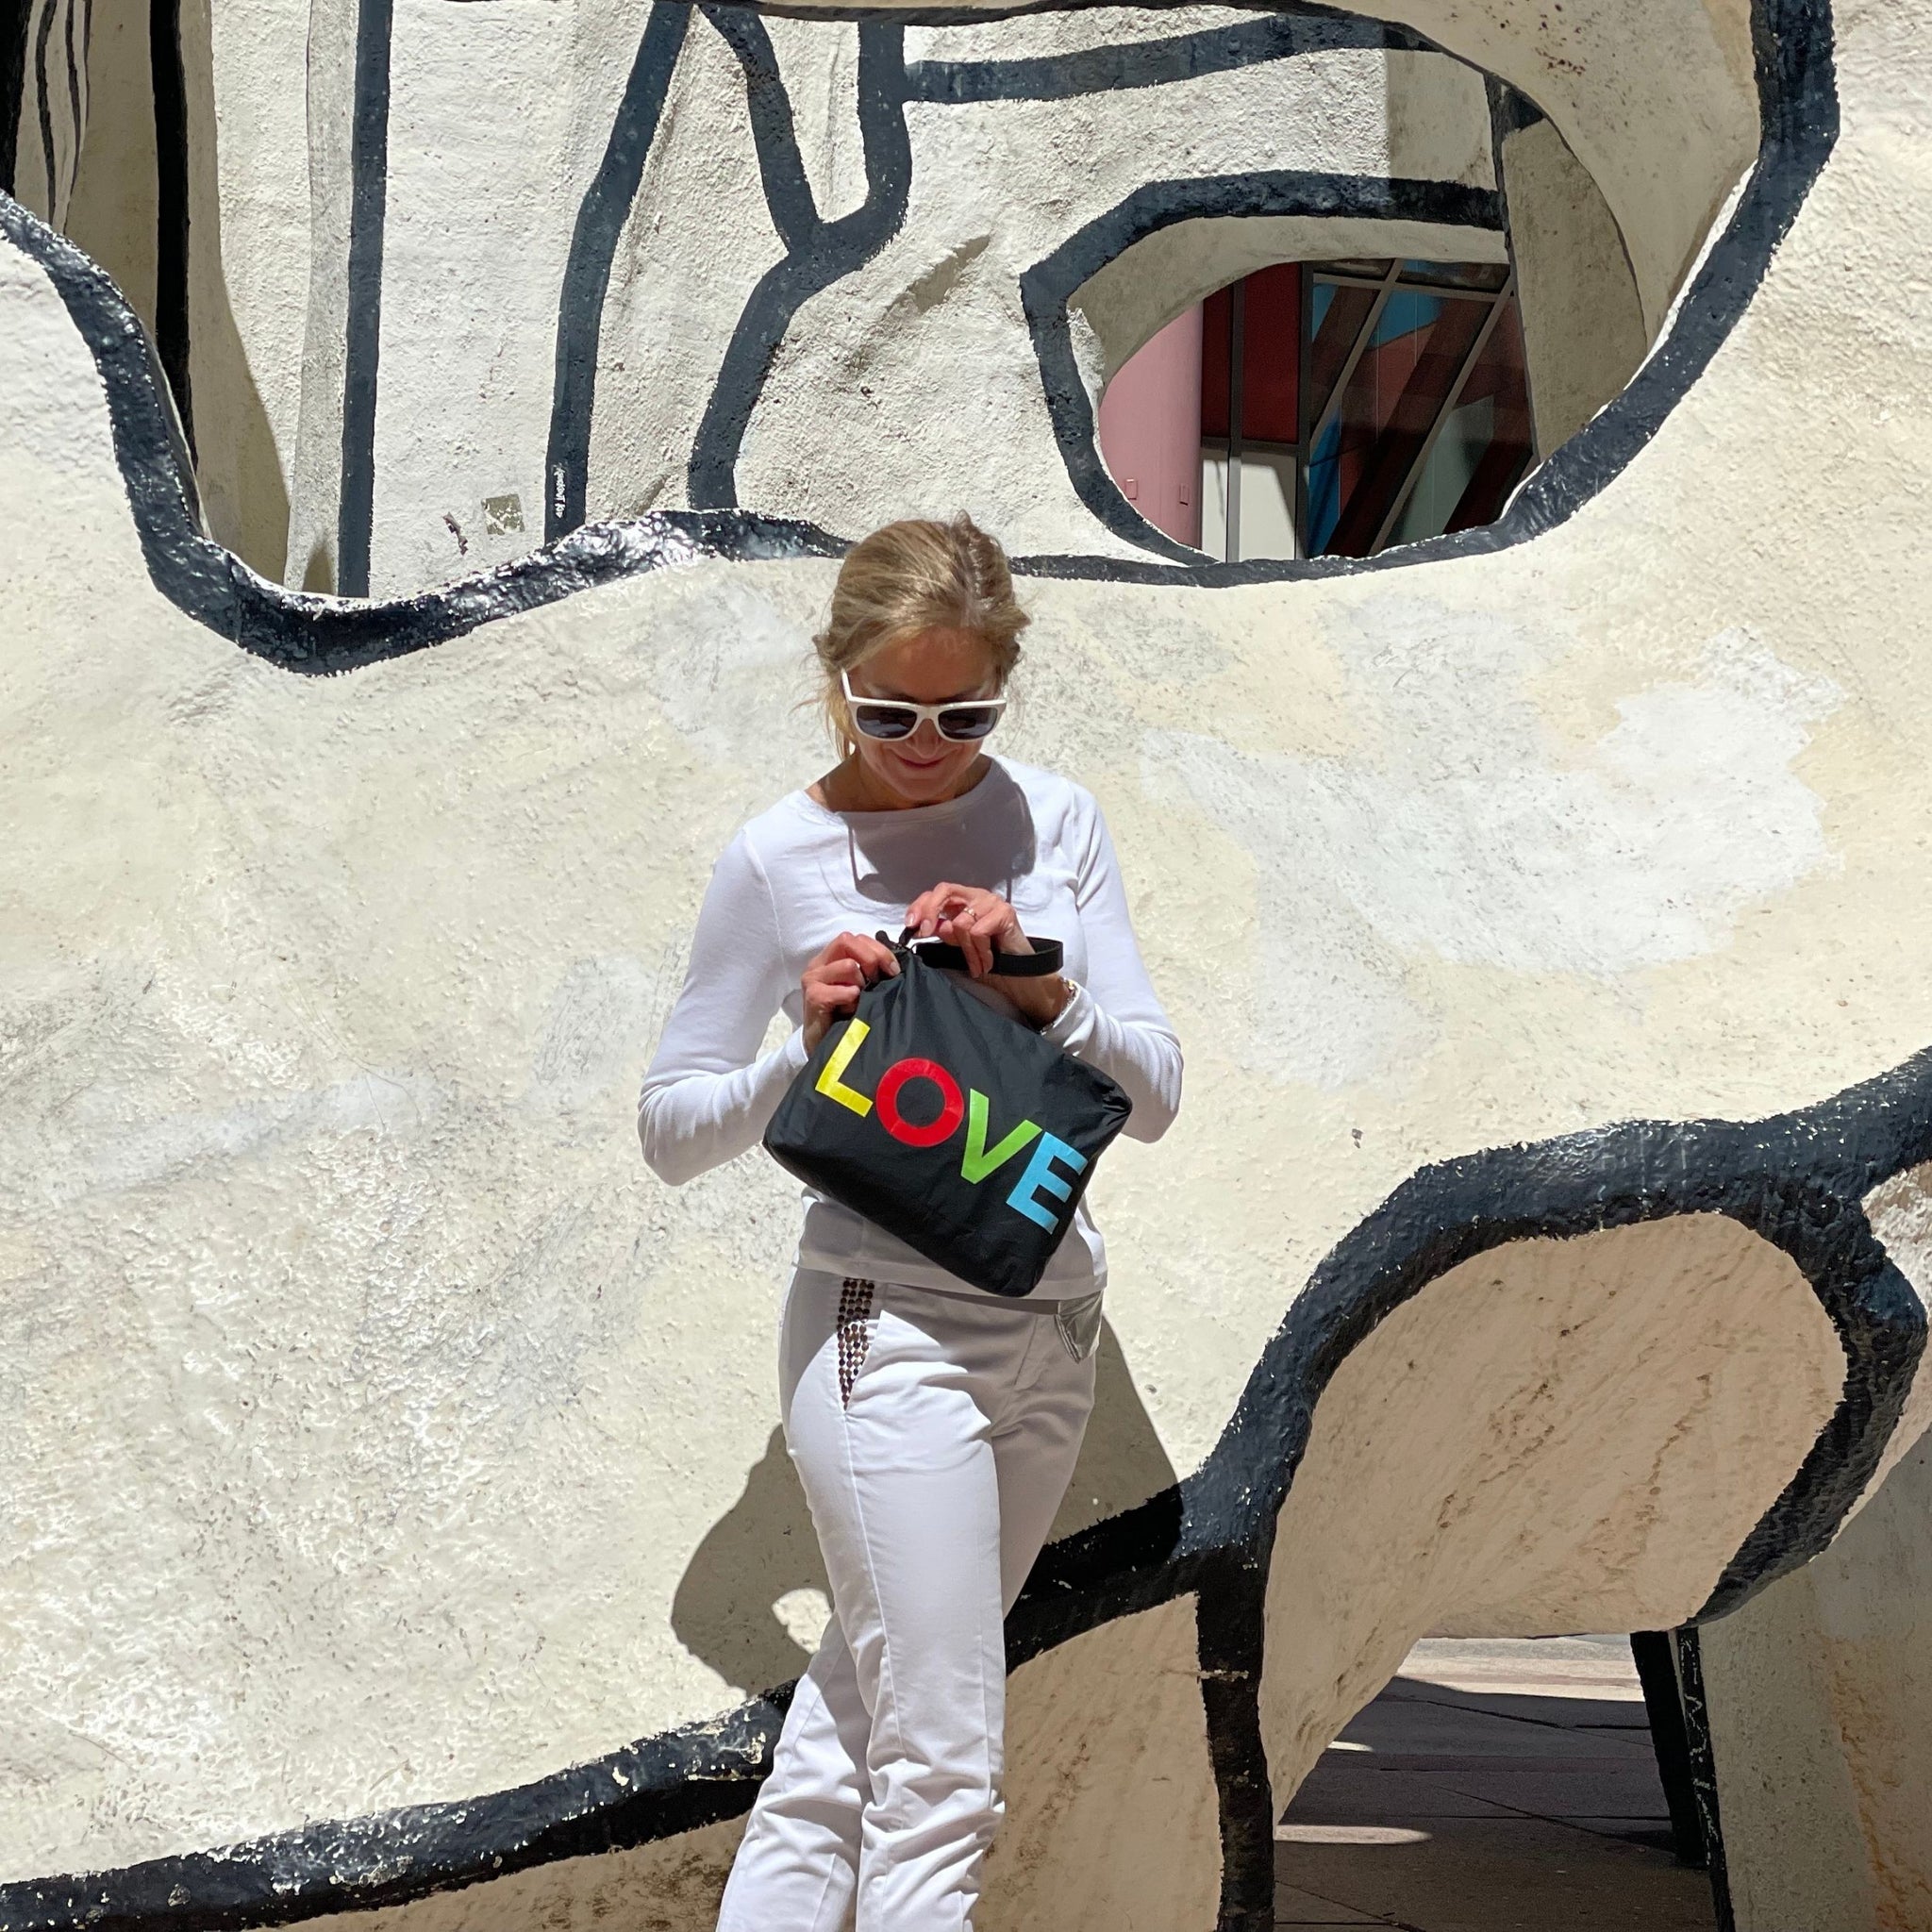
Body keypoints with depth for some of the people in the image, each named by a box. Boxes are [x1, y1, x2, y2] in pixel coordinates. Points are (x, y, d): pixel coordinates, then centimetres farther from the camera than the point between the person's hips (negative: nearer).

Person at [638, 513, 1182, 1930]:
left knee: (857, 1726, 16)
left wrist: (1037, 988, -15)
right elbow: (672, 1132, 0)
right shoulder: (779, 861, -6)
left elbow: (1155, 1096, 2)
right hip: (890, 1331, -5)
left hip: (1050, 1326, 5)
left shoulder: (1054, 823, 3)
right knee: (940, 1776, -5)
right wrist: (810, 1046, -16)